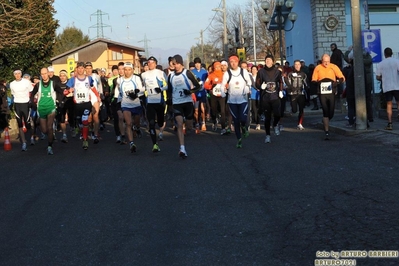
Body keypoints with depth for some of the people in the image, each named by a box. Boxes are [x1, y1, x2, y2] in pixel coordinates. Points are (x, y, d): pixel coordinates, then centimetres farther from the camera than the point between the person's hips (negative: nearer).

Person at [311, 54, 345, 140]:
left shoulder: (333, 67, 1)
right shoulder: (317, 68, 3)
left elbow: (342, 78, 2)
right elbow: (313, 80, 7)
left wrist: (336, 83, -19)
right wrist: (317, 83, -16)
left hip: (331, 92, 1)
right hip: (322, 93, 0)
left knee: (331, 112, 1)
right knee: (325, 112, -3)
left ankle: (326, 122, 35)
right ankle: (327, 132, 0)